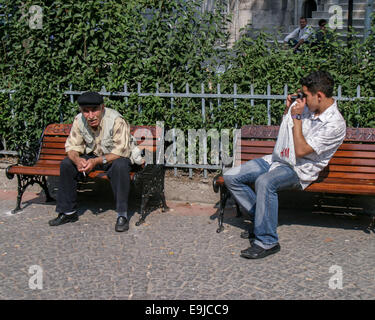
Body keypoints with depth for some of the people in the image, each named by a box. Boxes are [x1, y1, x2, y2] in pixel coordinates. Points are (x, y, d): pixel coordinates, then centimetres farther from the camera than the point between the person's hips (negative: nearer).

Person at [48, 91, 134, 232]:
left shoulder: (116, 121, -28)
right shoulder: (79, 120, -12)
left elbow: (121, 152, -29)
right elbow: (72, 146, -7)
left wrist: (96, 161, -38)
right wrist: (77, 159, -31)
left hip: (115, 157, -5)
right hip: (92, 156, 5)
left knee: (120, 166, -38)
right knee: (66, 164, -15)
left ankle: (122, 215, -27)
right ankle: (68, 212, -2)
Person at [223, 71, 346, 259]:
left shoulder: (335, 124, -17)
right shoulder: (308, 108, 6)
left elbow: (300, 150, -22)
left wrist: (296, 117, -18)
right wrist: (288, 110, 2)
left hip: (299, 170, -8)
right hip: (278, 158, 8)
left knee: (264, 182, -39)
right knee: (230, 177, -4)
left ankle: (267, 242, -27)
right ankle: (260, 220, 6)